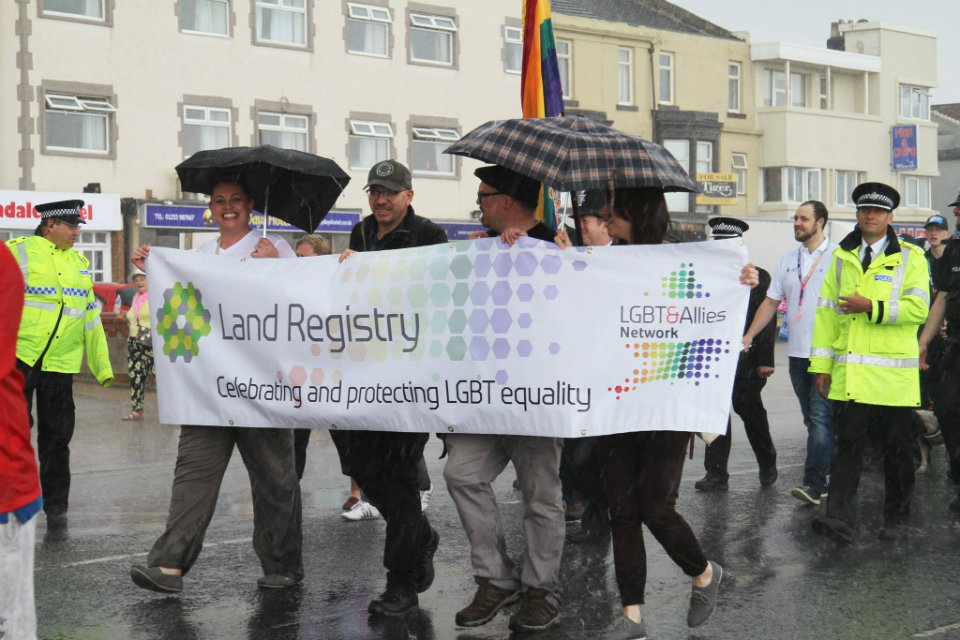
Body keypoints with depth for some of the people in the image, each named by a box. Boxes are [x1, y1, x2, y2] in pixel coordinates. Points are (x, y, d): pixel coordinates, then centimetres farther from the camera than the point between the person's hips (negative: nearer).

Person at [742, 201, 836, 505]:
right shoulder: (787, 260, 14)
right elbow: (771, 301, 16)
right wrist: (749, 335, 7)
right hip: (797, 351, 6)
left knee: (820, 415, -12)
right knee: (811, 417, 13)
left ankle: (814, 482, -15)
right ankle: (828, 465, 26)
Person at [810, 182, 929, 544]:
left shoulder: (910, 257, 3)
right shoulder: (842, 257, 13)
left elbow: (918, 308, -10)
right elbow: (826, 311, 11)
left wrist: (871, 307, -18)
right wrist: (821, 364, 6)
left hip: (894, 374, -2)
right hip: (849, 372, 2)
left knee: (897, 448, 7)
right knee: (848, 443, -4)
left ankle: (896, 518, 21)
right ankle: (838, 518, -10)